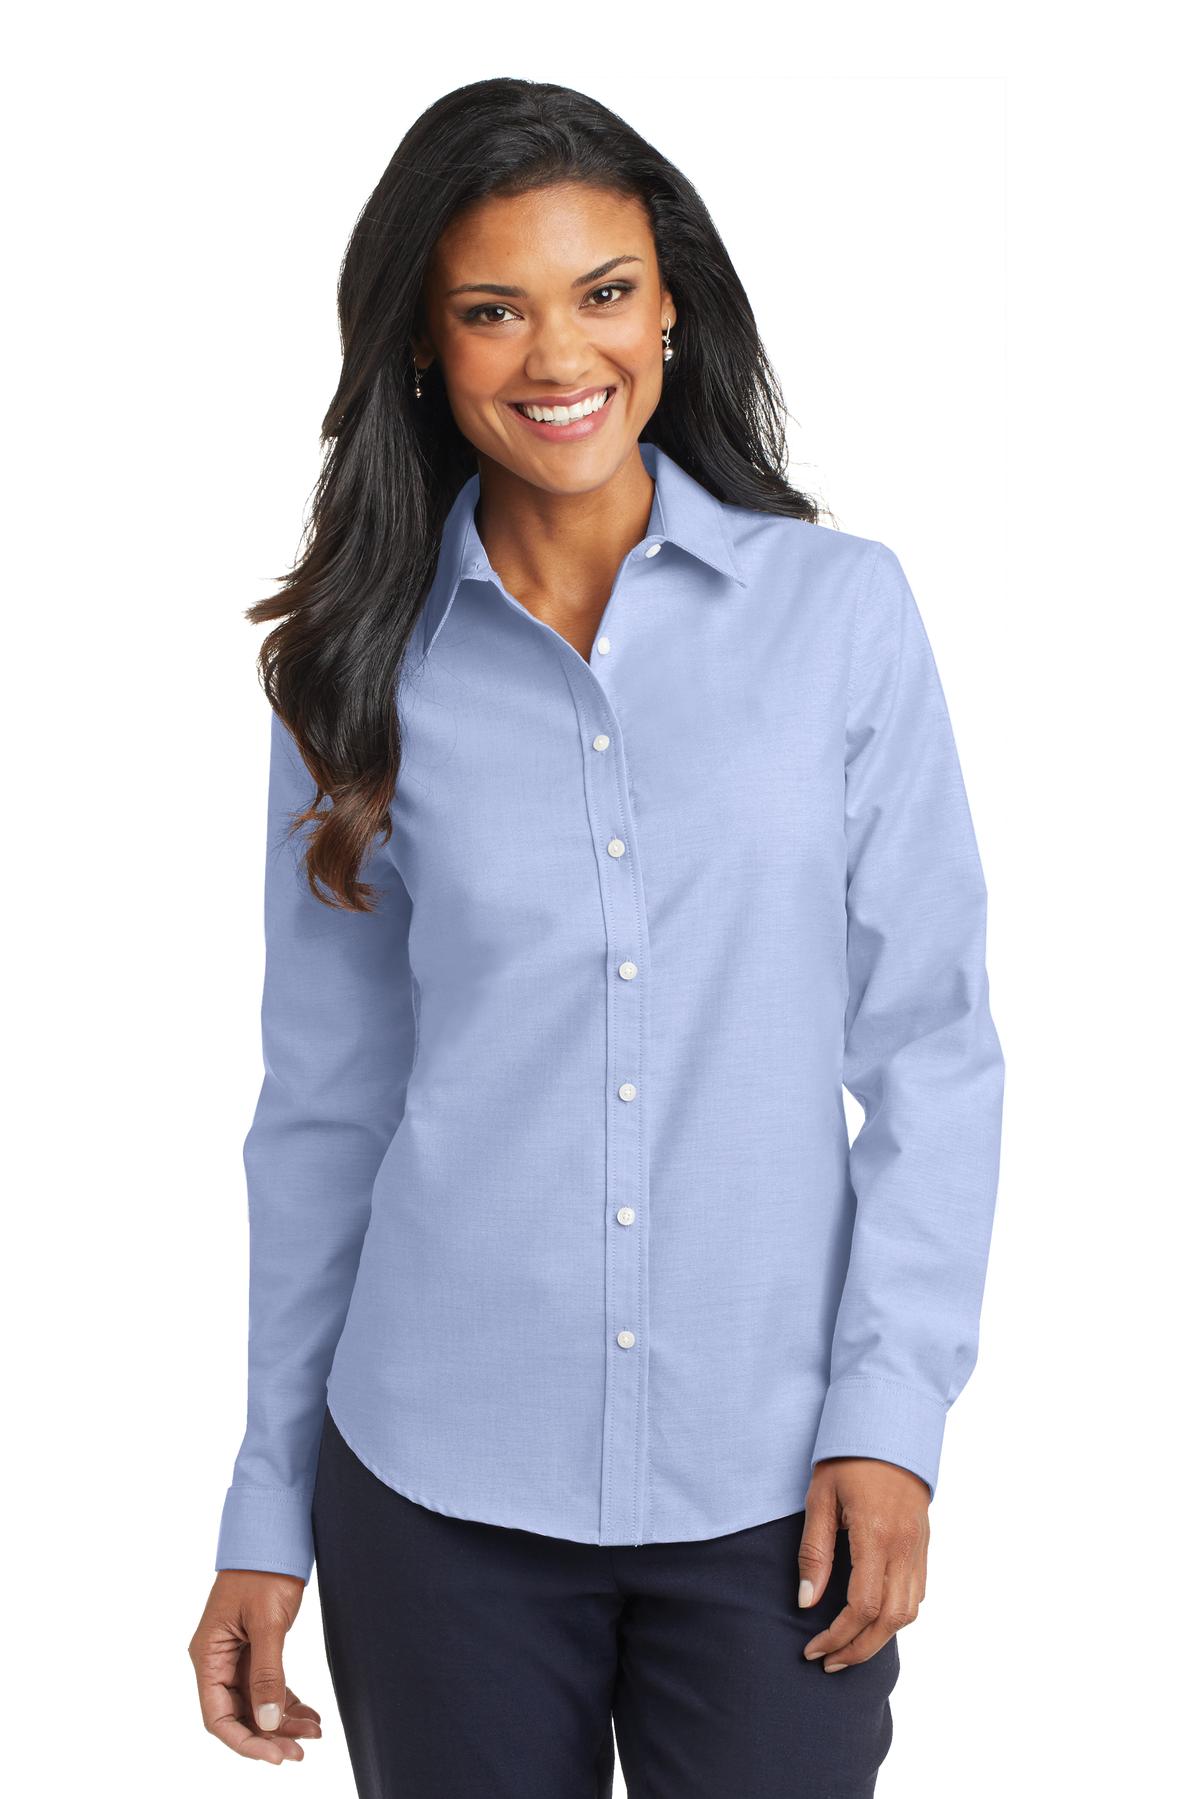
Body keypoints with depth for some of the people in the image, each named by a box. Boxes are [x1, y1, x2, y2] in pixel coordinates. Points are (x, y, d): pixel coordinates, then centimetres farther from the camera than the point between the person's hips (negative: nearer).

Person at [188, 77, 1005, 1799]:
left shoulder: (842, 607, -1)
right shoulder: (365, 670, 2)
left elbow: (931, 1042, -1)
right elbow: (325, 1105, 6)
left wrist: (892, 1413, -8)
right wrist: (266, 1517, 7)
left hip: (772, 1483, -1)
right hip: (441, 1490, 1)